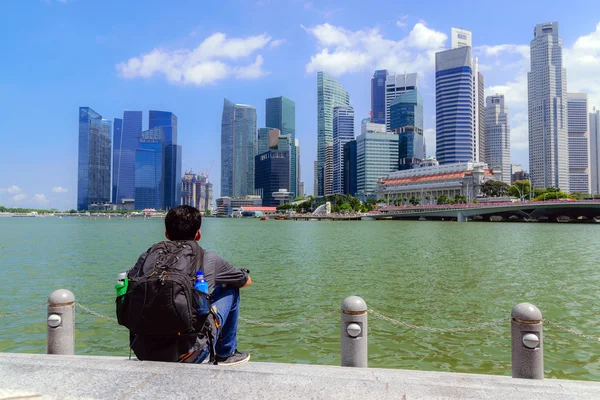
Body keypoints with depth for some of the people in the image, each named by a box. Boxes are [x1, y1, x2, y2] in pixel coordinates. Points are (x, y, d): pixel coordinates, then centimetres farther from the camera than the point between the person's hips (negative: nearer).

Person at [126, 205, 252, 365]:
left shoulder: (148, 256, 3)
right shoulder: (209, 259, -1)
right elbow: (247, 281, 16)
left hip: (143, 353, 4)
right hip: (188, 355, -3)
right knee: (230, 290, 14)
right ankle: (225, 354, 29)